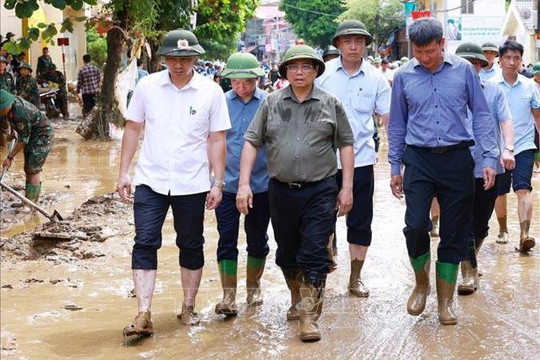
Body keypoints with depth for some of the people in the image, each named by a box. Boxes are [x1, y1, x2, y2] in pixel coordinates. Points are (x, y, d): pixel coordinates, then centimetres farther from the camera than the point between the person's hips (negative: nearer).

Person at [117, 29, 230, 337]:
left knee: (191, 247, 11)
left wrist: (218, 183, -3)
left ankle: (189, 308, 25)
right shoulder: (147, 86, 0)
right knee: (145, 244, -7)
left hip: (192, 184, 0)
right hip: (150, 181, 0)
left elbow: (216, 139, 0)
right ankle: (144, 315, -6)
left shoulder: (211, 92, -3)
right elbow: (133, 129, 8)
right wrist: (124, 172, 5)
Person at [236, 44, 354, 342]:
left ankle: (309, 317, -3)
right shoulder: (271, 103, 4)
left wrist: (347, 187, 1)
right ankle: (297, 299, 37)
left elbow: (345, 144, 6)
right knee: (287, 254, 14)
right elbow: (251, 142, 4)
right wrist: (244, 183, -5)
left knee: (314, 255, -6)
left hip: (320, 191, -2)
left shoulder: (330, 104, 3)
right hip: (281, 190, 2)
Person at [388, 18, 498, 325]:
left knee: (454, 233, 4)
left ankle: (446, 301, 17)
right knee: (416, 226, -12)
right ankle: (421, 284, 16)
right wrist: (395, 166, 11)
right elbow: (397, 124, 12)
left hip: (457, 160, 0)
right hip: (420, 160, 0)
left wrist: (490, 158, -2)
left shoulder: (464, 70, 0)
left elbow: (481, 114, 4)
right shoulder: (404, 76, 3)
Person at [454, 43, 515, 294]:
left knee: (481, 222, 11)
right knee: (464, 222, -5)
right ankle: (469, 273, 1)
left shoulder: (494, 91, 5)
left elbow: (505, 121, -1)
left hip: (490, 167, 2)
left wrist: (508, 148, -16)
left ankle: (469, 257, 34)